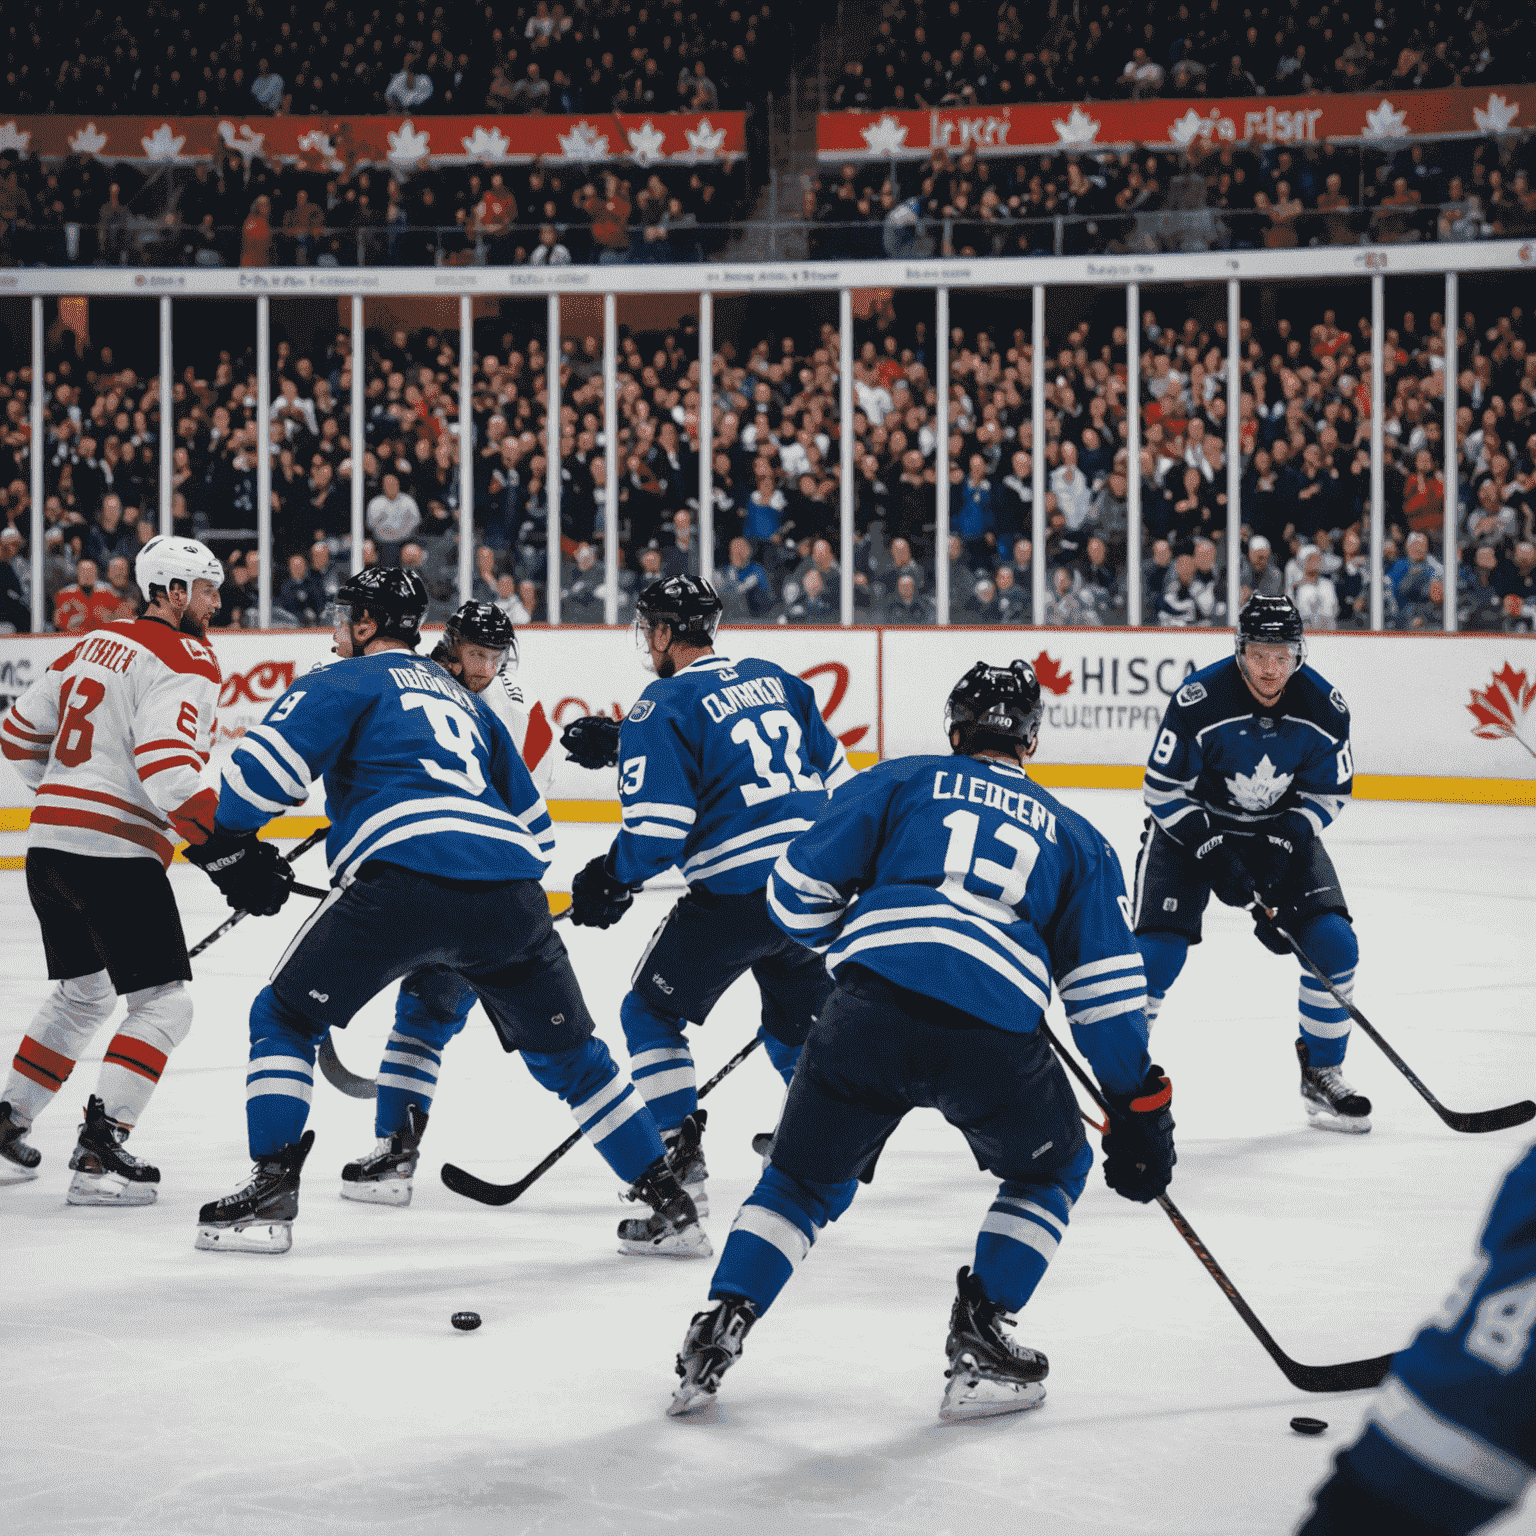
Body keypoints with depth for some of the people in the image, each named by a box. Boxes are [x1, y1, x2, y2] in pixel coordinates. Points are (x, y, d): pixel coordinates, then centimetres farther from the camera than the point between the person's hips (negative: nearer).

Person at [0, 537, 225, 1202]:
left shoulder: (98, 643, 17)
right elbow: (166, 771, -23)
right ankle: (100, 1152, -13)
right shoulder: (184, 663, -9)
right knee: (163, 1003, -3)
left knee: (83, 993, 25)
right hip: (114, 853, -9)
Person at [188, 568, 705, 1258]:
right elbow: (534, 824, 35)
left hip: (406, 877, -6)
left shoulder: (351, 680, 15)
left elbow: (268, 759, -1)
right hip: (512, 889, 6)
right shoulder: (467, 701, 34)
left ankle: (271, 1195, 3)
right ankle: (671, 1206, 19)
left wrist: (229, 845, 12)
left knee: (285, 1017, 12)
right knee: (566, 1051, 22)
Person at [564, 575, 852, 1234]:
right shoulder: (776, 681, 14)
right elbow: (836, 776, 20)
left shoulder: (663, 706, -7)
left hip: (734, 894, -6)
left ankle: (680, 1163, 2)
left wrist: (611, 883, 2)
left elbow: (659, 825, -14)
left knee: (652, 1012, 10)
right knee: (799, 1024, 26)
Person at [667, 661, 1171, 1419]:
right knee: (1051, 1169, 26)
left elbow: (799, 888, 15)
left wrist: (837, 936, 38)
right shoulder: (1073, 836, 27)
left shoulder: (899, 781, 23)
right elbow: (1106, 985, 20)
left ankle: (719, 1328, 9)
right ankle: (977, 1343, 16)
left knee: (803, 1179, 21)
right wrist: (1138, 1110, 22)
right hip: (997, 1035, 0)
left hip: (872, 1007, 1)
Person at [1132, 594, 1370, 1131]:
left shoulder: (1325, 707, -17)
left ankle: (1322, 1075, 9)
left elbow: (1329, 795, -5)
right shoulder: (1198, 701, -27)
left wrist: (1284, 845, -19)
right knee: (1158, 950, -16)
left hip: (1283, 829, 3)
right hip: (1191, 824, -3)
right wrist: (1212, 852, -25)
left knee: (1333, 941, -10)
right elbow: (1163, 790, -18)